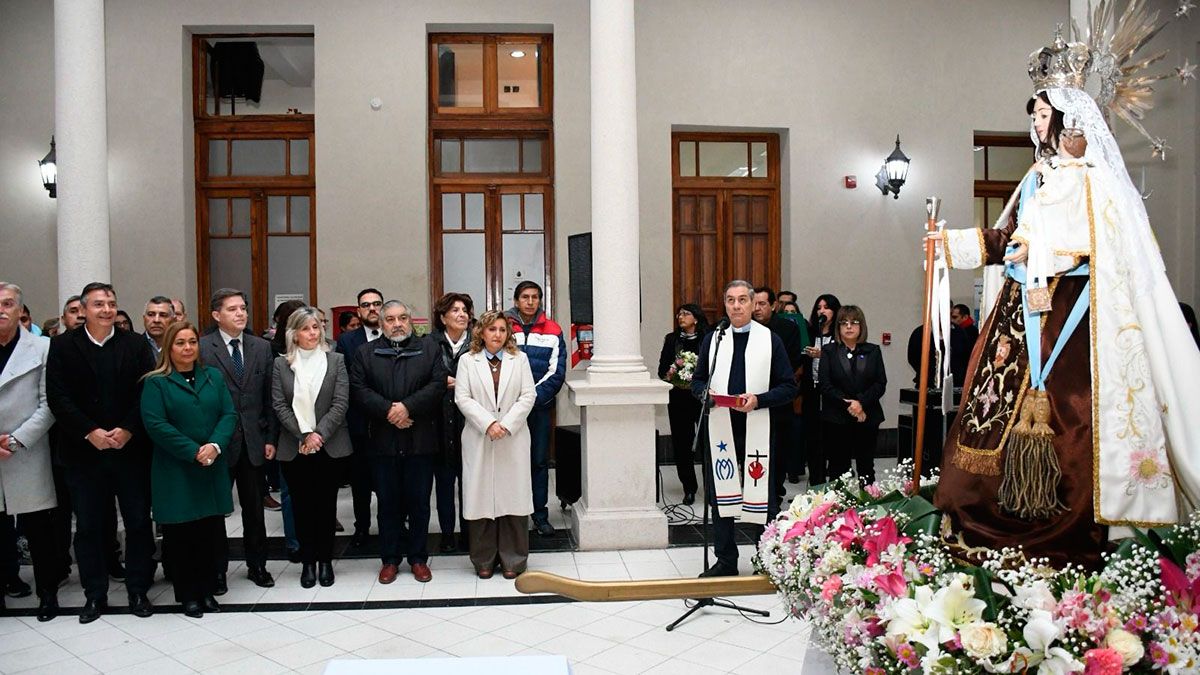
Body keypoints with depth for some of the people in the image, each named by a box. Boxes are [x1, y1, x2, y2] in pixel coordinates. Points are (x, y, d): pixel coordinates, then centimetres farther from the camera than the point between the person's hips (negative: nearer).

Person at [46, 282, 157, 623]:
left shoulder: (136, 345, 3)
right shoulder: (62, 346, 2)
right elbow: (58, 397, -5)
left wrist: (127, 430, -14)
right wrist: (90, 432, -14)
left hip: (130, 450, 0)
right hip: (83, 451, 0)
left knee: (139, 523, 6)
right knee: (88, 527, 9)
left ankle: (138, 591, 19)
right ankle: (95, 595, 22)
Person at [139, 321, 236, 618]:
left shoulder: (213, 376, 10)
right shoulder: (156, 382, -2)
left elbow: (229, 414, 4)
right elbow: (155, 424, -11)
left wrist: (215, 446, -13)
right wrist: (194, 452, -16)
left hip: (213, 469, 3)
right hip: (175, 472, -3)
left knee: (212, 532, 6)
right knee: (181, 535, 4)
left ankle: (207, 590, 20)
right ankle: (187, 594, 17)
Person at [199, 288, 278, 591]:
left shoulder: (262, 347, 6)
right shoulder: (202, 348, -6)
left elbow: (269, 397, 7)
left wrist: (270, 437, 4)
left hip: (253, 441, 3)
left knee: (254, 508, 13)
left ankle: (257, 565, 27)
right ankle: (217, 569, 24)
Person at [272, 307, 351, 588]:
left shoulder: (336, 360, 1)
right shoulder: (281, 364, 3)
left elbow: (340, 403, -5)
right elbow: (280, 406, -2)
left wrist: (319, 434, -14)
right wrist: (304, 436, -12)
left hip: (329, 446, -1)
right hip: (294, 448, 1)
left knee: (326, 504, 6)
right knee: (301, 505, 7)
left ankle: (325, 560, 19)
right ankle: (307, 561, 19)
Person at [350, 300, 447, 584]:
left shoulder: (429, 349, 7)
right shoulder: (365, 353, 9)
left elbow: (438, 384, -6)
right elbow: (359, 389, -3)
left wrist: (408, 406, -17)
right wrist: (388, 411, -15)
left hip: (420, 440, -1)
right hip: (382, 441, 1)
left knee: (419, 502, 7)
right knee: (388, 502, 9)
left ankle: (418, 558, 20)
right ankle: (390, 559, 21)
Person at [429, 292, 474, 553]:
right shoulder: (430, 343, 0)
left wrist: (458, 384, -11)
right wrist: (441, 383, -13)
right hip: (441, 422, 0)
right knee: (443, 480, 9)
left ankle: (469, 531, 19)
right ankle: (446, 533, 20)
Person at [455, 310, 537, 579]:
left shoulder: (519, 359, 8)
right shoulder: (467, 361, 7)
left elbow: (528, 395, 1)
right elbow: (462, 398, -1)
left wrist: (507, 425, -10)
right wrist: (488, 424, -12)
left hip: (513, 439, 0)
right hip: (479, 440, 0)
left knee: (513, 496, 1)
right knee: (481, 496, 2)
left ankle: (512, 559, 12)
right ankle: (484, 560, 14)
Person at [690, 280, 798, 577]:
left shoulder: (771, 340, 1)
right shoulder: (712, 339, 10)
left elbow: (788, 387, -1)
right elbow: (697, 380, 15)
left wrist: (758, 400, -16)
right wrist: (705, 393, -8)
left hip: (757, 430, -3)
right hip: (720, 428, 3)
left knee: (761, 495, 2)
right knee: (720, 495, 9)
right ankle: (726, 561, 23)